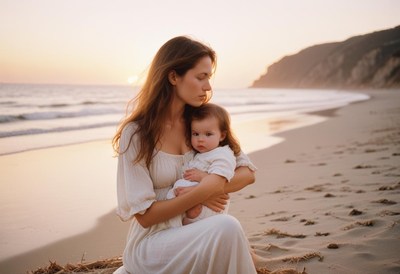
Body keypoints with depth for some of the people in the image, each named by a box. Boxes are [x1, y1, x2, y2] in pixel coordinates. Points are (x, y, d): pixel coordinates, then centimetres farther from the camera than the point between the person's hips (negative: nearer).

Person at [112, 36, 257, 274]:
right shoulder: (136, 133, -12)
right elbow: (145, 215, -13)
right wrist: (203, 191, -21)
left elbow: (248, 173, 3)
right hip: (152, 243, -4)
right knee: (226, 227, -29)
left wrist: (217, 184, -17)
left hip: (197, 234, 5)